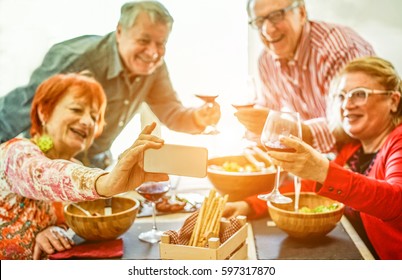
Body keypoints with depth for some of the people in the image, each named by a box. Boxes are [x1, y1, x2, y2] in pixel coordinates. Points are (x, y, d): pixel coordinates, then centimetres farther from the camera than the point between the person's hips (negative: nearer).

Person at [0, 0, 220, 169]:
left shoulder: (154, 66, -10)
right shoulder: (77, 60, -31)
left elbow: (170, 112, -4)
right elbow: (22, 108, -25)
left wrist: (197, 119, -25)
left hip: (97, 161, 6)